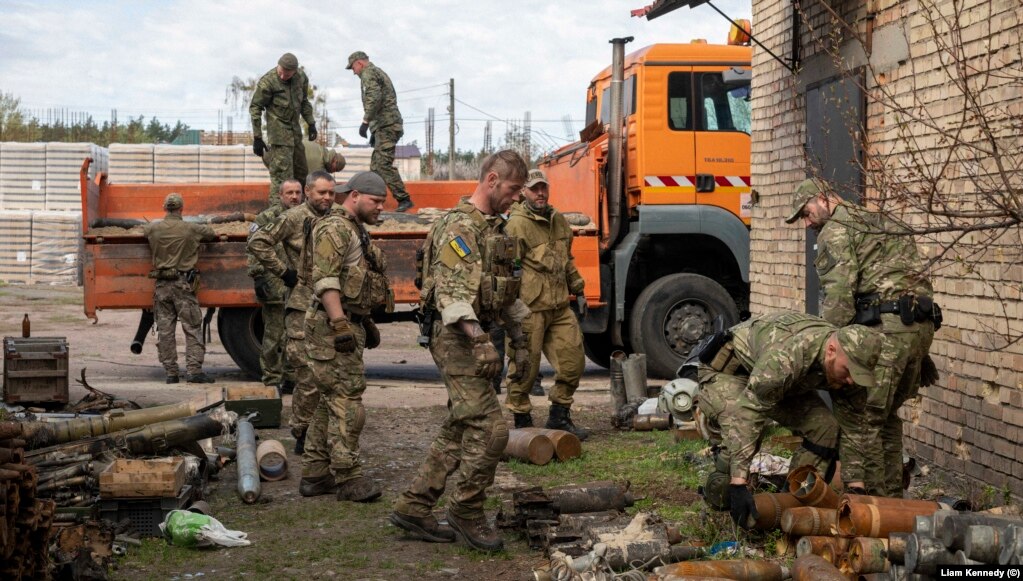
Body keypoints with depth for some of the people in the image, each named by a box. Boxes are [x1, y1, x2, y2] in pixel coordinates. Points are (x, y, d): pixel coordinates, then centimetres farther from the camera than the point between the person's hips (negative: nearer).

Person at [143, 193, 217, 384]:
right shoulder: (191, 229, -6)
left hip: (162, 284, 3)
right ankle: (194, 370, -7)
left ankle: (171, 372, 7)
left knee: (165, 330, 7)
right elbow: (212, 234, 8)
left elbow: (144, 230, 23)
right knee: (192, 328, 1)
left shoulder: (153, 229, 0)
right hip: (183, 283, -3)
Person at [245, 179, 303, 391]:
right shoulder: (267, 218, -2)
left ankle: (291, 379, 19)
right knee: (275, 337, -2)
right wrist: (258, 277, -13)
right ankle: (271, 380, 5)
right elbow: (253, 250, -5)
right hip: (275, 289, -5)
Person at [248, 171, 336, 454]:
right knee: (308, 377, -7)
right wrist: (283, 271, -11)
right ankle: (303, 436, 2)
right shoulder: (293, 218, -6)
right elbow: (257, 242, -11)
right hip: (303, 307, -6)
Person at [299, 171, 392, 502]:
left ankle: (315, 474, 17)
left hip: (349, 326, 11)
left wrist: (366, 323, 27)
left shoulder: (356, 231, 22)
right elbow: (324, 280, -21)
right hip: (333, 329, -11)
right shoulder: (335, 228, -11)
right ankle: (347, 477, -7)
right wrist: (340, 324, -27)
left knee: (331, 402, 12)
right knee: (346, 401, -10)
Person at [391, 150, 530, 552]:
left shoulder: (495, 228, 19)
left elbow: (506, 291, 29)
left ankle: (413, 508, 18)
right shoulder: (460, 226, -13)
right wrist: (477, 340, -35)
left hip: (478, 339, 10)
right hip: (458, 340, -10)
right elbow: (452, 292, -25)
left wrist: (519, 339, 27)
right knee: (489, 429, -11)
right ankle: (466, 512, 3)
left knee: (458, 432, 12)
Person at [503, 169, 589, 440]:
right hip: (530, 308, -8)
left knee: (573, 360, 7)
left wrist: (578, 291, 29)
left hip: (560, 306, 8)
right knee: (525, 366, -1)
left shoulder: (559, 220, 16)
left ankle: (559, 417, 22)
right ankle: (522, 422, 13)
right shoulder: (516, 225, -11)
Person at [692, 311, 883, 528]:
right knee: (741, 429, -32)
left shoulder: (847, 357, -17)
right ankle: (717, 500, -7)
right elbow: (746, 415, -45)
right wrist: (739, 483, -48)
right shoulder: (786, 358, -43)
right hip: (726, 370, -7)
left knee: (824, 425, -10)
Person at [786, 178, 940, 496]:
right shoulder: (881, 224, 28)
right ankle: (892, 495, 22)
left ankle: (859, 489, -10)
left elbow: (839, 293, -13)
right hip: (922, 325, 9)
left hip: (887, 326, -9)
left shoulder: (835, 232, 0)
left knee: (857, 411, -6)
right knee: (886, 413, 18)